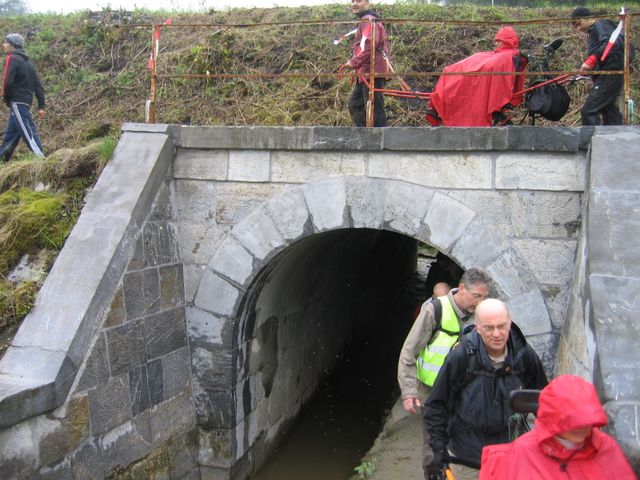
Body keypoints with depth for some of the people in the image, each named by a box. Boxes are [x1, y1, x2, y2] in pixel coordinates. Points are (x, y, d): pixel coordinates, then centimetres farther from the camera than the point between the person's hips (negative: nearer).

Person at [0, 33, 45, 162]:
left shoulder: (12, 58, -5)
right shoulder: (28, 62, 19)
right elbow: (38, 86, 14)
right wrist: (41, 106, 11)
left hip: (17, 102, -9)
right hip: (26, 102, 9)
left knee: (28, 132, -13)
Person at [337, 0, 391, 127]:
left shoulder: (368, 21, -8)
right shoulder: (367, 21, 24)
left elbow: (369, 46, -22)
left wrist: (353, 63, -20)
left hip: (371, 73, -11)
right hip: (366, 73, 11)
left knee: (373, 107, -10)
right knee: (355, 104, 11)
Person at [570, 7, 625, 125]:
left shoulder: (600, 25, -7)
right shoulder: (594, 31, 22)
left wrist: (592, 59, -34)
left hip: (609, 76, -10)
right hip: (607, 77, 10)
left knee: (588, 111, -14)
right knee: (609, 112, 11)